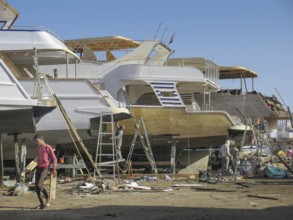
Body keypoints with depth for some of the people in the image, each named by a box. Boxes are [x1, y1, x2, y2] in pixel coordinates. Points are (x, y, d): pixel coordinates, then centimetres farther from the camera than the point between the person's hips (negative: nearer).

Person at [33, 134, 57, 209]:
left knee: (39, 185, -20)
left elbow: (54, 158, -7)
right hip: (38, 168, 7)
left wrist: (54, 169, -11)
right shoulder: (39, 148, 15)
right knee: (36, 186, 0)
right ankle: (41, 203, 9)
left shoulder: (48, 148, -7)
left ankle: (48, 199, -1)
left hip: (45, 168, -7)